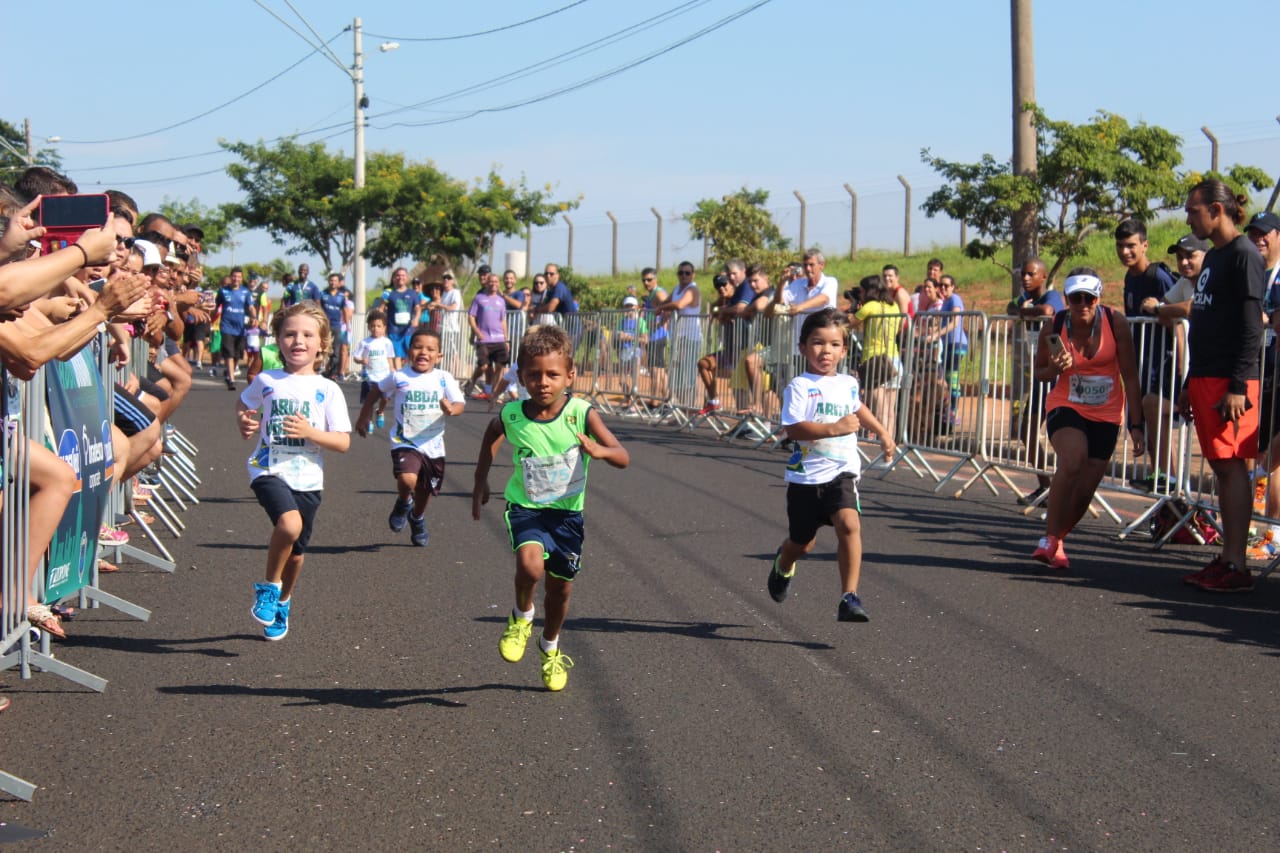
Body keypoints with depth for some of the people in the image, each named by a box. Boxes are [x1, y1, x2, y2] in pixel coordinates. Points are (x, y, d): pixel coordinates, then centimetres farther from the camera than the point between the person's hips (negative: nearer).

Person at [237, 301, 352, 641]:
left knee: (296, 550, 13)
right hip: (269, 471, -2)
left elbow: (343, 442, -5)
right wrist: (245, 424, 0)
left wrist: (310, 432, -21)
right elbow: (244, 406, 22)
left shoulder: (328, 390, -2)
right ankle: (269, 586, -5)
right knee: (290, 523, -29)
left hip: (307, 478, 2)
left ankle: (283, 601, 43)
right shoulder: (266, 381, 1)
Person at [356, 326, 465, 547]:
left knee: (425, 490, 17)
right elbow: (376, 392, 12)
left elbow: (460, 403, -14)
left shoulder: (444, 379, -6)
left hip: (433, 445, 2)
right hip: (405, 443, -2)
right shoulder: (399, 377, -5)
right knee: (407, 480, -28)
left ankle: (418, 519, 49)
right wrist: (363, 417, 14)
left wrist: (451, 409, -37)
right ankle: (403, 503, 8)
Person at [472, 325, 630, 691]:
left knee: (560, 588, 13)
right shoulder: (511, 415, -13)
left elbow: (623, 458, -23)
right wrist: (481, 481, 11)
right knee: (530, 564, -29)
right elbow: (492, 433, 12)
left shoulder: (581, 414, -19)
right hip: (525, 507, -1)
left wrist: (600, 451, -45)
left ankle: (550, 649, 42)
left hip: (567, 512, 1)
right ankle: (521, 617, 5)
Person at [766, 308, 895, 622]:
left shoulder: (848, 384, 9)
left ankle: (849, 597, -23)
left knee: (849, 524, -24)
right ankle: (783, 564, 52)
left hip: (841, 473, 2)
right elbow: (793, 428, -23)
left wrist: (882, 432, 36)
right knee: (802, 543, 14)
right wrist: (834, 428, -30)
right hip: (806, 476, -2)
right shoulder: (799, 387, -10)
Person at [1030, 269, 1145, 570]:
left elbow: (1130, 376, -6)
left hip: (1106, 415, 1)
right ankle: (1049, 539, -19)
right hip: (1065, 408, -1)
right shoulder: (1053, 328, -11)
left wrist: (1136, 424, -8)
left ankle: (1056, 542, 28)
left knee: (1084, 492, 1)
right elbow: (1039, 373, 5)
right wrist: (1055, 369, -19)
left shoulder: (1115, 322, -12)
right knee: (1073, 461, -31)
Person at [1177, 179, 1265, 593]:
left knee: (1232, 466, -9)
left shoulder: (1244, 255, -9)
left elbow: (1251, 326, -15)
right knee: (1221, 467, 9)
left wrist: (1238, 386, -20)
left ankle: (1237, 567, -8)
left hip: (1230, 381, -9)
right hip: (1206, 379, 9)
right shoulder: (1213, 256, 18)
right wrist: (1190, 385, 23)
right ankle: (1227, 558, 12)